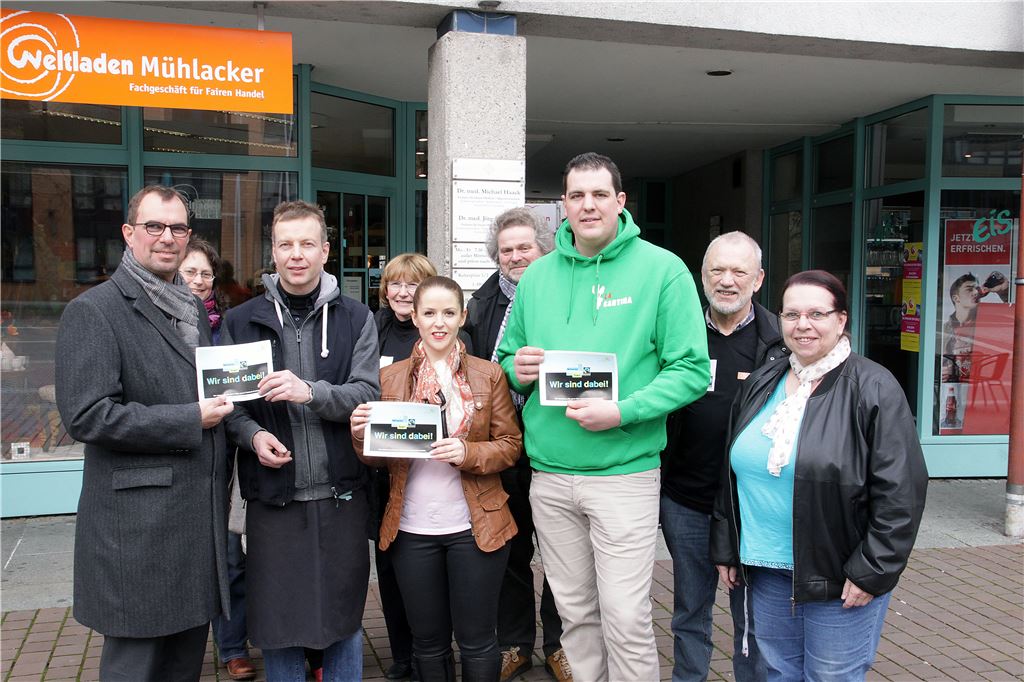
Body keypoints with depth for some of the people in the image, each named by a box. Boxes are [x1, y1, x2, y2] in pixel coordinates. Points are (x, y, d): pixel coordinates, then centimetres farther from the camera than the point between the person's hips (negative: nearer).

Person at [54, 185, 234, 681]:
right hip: (138, 525, -7)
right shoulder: (94, 311, -9)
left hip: (200, 519, 7)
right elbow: (86, 415, -18)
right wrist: (190, 421, -17)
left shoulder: (195, 310, 15)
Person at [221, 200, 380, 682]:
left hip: (341, 493, 0)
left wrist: (309, 392, -22)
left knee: (344, 619, 13)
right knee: (276, 624, 10)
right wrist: (252, 434, -14)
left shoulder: (356, 320, 3)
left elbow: (366, 394, -6)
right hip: (272, 495, 0)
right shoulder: (240, 322, 4)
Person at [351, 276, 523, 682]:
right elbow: (378, 459, 6)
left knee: (477, 641, 10)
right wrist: (362, 434, -15)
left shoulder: (489, 375, 0)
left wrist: (468, 453, -19)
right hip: (412, 529, 2)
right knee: (428, 641, 16)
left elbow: (511, 446, 0)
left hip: (475, 527, -2)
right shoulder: (391, 377, 5)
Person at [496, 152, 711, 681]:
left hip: (625, 472, -4)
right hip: (549, 474, 4)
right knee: (575, 612, 17)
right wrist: (519, 370, -6)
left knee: (625, 618, 1)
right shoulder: (537, 275, 9)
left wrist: (622, 412, -20)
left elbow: (691, 369, -9)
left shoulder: (661, 269, -5)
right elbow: (508, 357, 18)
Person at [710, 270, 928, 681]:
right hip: (766, 572, 5)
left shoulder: (873, 389, -10)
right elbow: (732, 473, 13)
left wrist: (872, 570, -14)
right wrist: (726, 550, 12)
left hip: (840, 578, -5)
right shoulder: (759, 385, 7)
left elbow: (900, 492, -13)